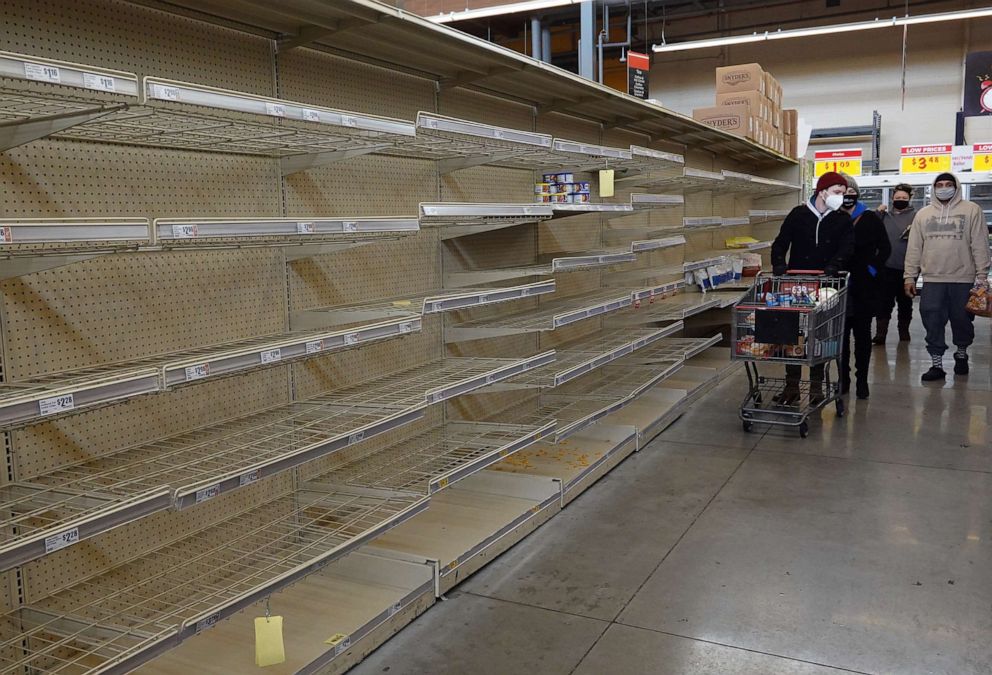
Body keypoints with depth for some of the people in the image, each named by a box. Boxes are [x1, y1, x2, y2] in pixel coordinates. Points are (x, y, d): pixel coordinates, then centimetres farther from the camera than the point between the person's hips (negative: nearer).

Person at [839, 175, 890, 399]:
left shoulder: (870, 218, 1)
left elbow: (885, 248, 4)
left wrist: (873, 269, -6)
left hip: (865, 287, -1)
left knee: (862, 333, 6)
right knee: (841, 332, 3)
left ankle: (862, 380, 13)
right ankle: (843, 378, 15)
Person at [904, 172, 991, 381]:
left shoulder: (971, 210, 2)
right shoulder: (923, 214, 11)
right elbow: (914, 248, 10)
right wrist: (909, 277, 4)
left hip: (963, 279, -2)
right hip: (932, 280, 2)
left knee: (962, 321, 9)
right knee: (933, 324, -1)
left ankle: (961, 354, 32)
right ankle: (936, 364, 7)